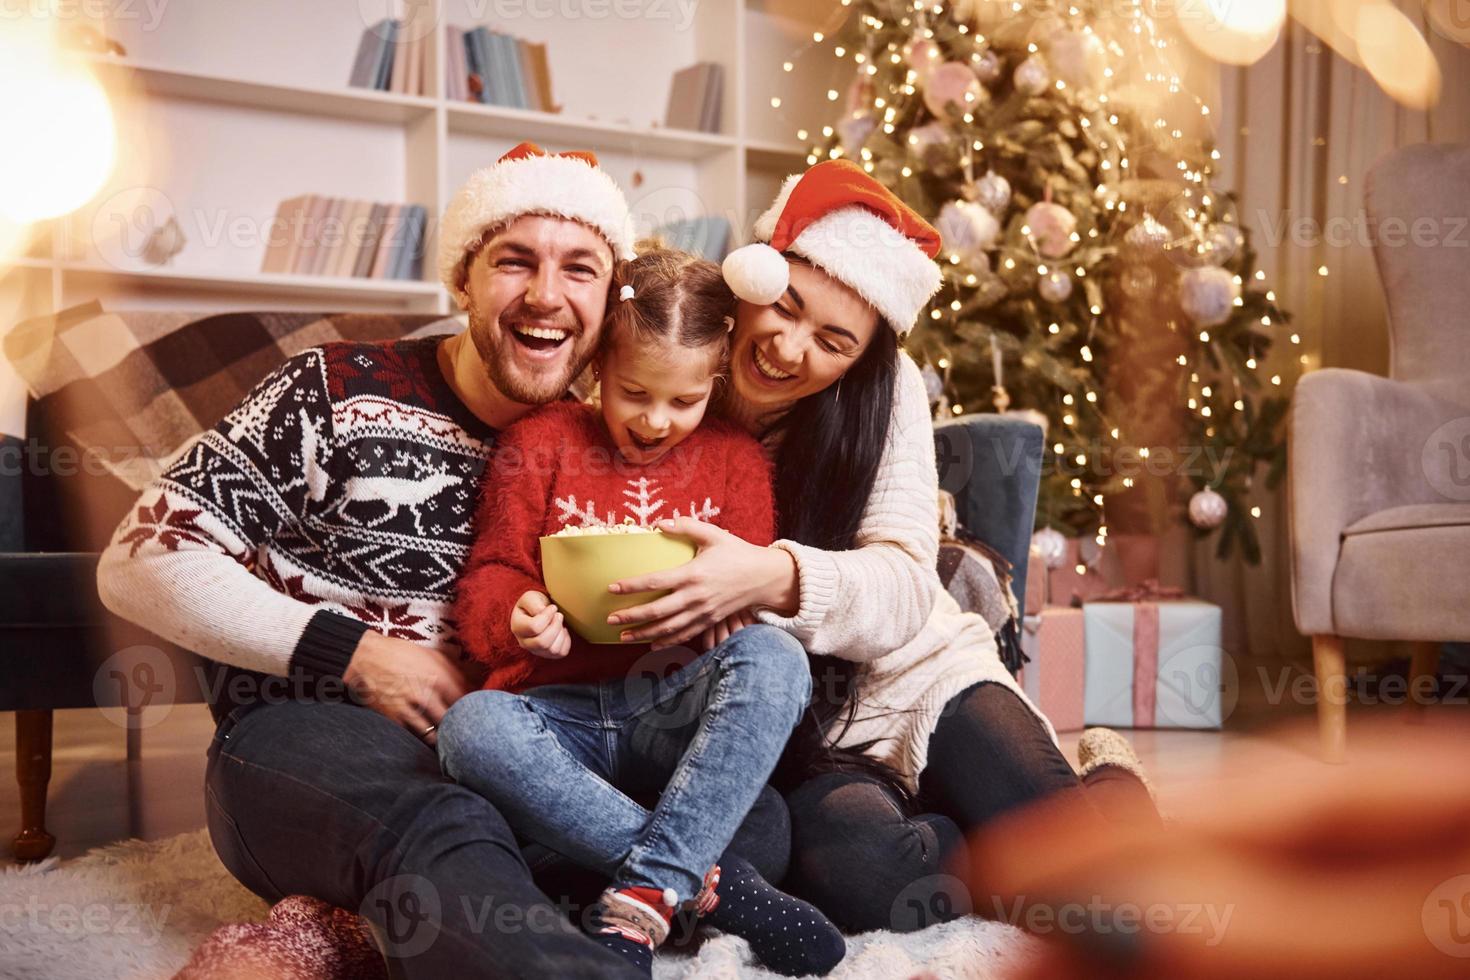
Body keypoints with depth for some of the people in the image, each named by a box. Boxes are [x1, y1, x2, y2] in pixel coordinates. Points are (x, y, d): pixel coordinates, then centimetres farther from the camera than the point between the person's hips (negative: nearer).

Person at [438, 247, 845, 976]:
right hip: (562, 714, 0)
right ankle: (708, 880, -30)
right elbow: (489, 580, 2)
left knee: (774, 658, -30)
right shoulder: (539, 443, 7)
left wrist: (728, 602, -19)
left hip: (678, 713, 1)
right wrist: (518, 621, -22)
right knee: (470, 728, -34)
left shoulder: (732, 458, 11)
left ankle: (644, 898, -33)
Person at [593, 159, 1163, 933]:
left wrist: (776, 577, -35)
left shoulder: (883, 391, -5)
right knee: (848, 863, -33)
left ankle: (1101, 780, 11)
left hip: (924, 672, 1)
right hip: (789, 732, 0)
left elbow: (905, 581, -14)